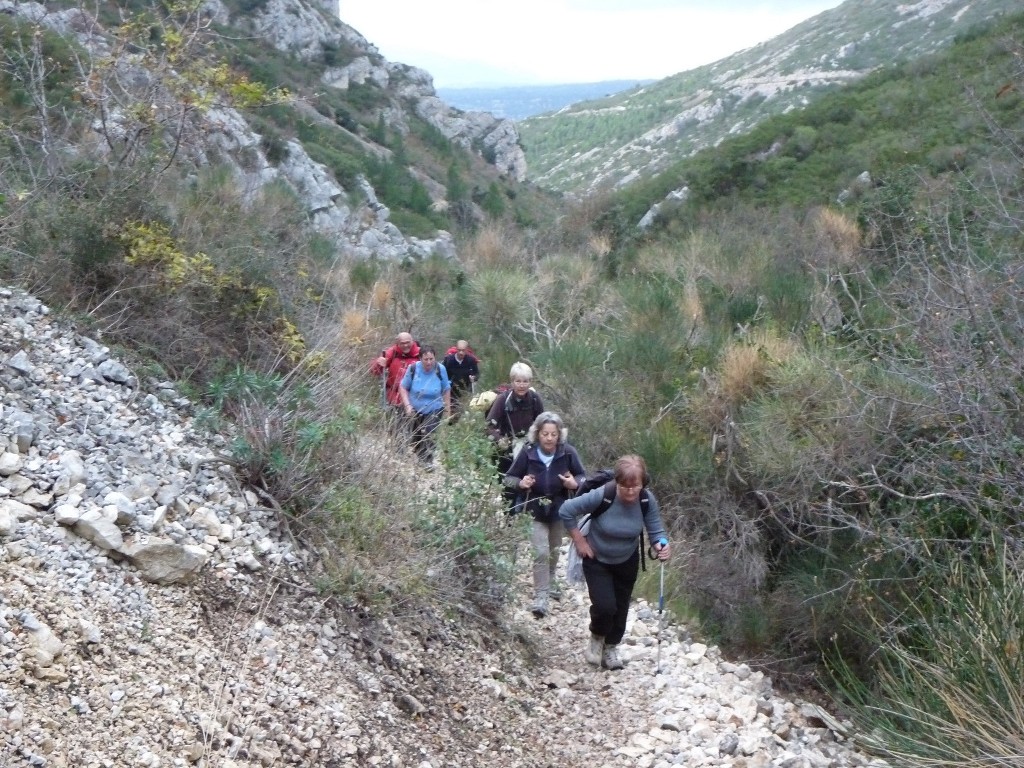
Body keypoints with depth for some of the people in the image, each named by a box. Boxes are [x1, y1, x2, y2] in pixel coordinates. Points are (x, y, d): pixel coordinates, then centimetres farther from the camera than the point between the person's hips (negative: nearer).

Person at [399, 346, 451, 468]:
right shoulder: (413, 368, -21)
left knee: (429, 435, -17)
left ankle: (428, 460, 2)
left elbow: (446, 390, -3)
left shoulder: (440, 369, -18)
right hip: (415, 410, 1)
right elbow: (403, 387, -9)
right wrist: (407, 405, -20)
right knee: (415, 437, 16)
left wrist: (448, 410, 1)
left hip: (434, 410, -1)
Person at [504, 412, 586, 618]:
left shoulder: (568, 452, -18)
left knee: (554, 550, 23)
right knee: (541, 553, -12)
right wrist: (520, 483, -31)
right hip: (535, 511, -3)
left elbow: (582, 476, -4)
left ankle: (550, 582, 50)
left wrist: (575, 483, -27)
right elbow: (509, 478, -10)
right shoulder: (527, 453, -21)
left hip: (559, 510, 3)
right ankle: (540, 596, -1)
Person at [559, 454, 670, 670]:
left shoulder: (647, 500, -22)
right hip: (597, 560, -3)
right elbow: (565, 511, -21)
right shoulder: (601, 496, -32)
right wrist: (580, 542, -16)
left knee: (621, 607, 13)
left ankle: (611, 648, 39)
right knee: (605, 606, -14)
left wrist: (661, 546, -36)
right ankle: (597, 638, 19)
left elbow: (656, 532, -13)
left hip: (627, 562, 3)